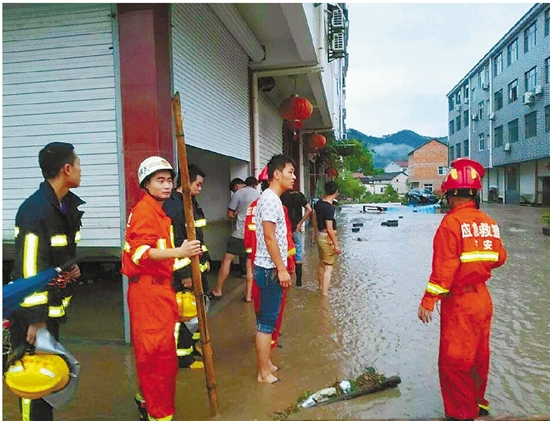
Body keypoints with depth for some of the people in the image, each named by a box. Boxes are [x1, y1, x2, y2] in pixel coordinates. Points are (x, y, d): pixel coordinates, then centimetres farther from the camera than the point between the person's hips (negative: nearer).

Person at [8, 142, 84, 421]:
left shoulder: (70, 204, 5)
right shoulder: (35, 210, -22)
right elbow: (29, 268, -24)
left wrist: (72, 266, 5)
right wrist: (35, 319, -22)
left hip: (53, 304, 9)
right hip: (31, 308, -9)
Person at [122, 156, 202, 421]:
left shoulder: (157, 211, 17)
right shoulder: (145, 210, -14)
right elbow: (141, 252, -25)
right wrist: (178, 252, -35)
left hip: (159, 287, 10)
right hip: (148, 289, -10)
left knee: (152, 352, 21)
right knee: (160, 353, -3)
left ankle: (146, 399, 38)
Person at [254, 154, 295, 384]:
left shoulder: (273, 199, 14)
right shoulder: (270, 200, -16)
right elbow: (269, 238, -21)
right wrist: (281, 269, -19)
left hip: (271, 268, 10)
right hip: (270, 269, -10)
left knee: (267, 318, 17)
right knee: (267, 321, -1)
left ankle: (266, 364, 29)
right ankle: (264, 373, 10)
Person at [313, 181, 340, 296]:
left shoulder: (318, 202, 2)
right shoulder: (330, 208, -24)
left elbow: (314, 218, 16)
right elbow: (329, 229, -25)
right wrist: (336, 245, -19)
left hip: (320, 235, 9)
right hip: (328, 238, -9)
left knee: (321, 262, 24)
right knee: (328, 267, -1)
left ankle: (321, 285, 40)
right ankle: (324, 293, 1)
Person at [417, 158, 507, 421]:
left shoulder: (452, 222, -19)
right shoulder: (488, 222, 1)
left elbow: (444, 267, -22)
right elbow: (499, 258, 7)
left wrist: (428, 301, -17)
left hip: (459, 302, -8)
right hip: (483, 298, 8)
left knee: (453, 361, 5)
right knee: (478, 356, 22)